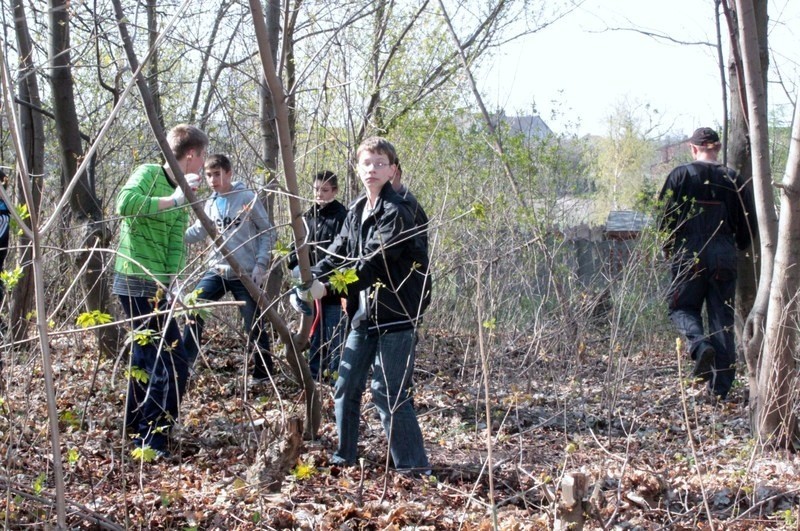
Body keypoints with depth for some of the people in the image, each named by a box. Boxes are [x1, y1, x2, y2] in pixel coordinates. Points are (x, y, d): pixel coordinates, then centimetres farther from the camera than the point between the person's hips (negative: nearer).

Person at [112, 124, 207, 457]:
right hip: (139, 284, -10)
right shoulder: (149, 174, -10)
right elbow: (124, 203, -30)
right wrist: (174, 200, -28)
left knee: (147, 360, 19)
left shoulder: (178, 194, 14)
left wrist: (172, 278, -12)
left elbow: (176, 242, 4)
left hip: (152, 286, 10)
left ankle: (137, 435, 31)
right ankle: (151, 442, -7)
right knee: (173, 365, -10)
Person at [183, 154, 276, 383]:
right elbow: (196, 233, 12)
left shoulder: (248, 199, -7)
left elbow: (267, 233, -5)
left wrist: (261, 264, -12)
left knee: (254, 324, 0)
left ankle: (264, 372, 15)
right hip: (217, 271, 5)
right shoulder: (210, 204, 8)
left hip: (245, 274, -5)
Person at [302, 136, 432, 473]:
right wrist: (311, 278, -8)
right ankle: (344, 456, 24)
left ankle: (413, 464, 1)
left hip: (396, 312, -8)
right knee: (347, 385, 11)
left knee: (388, 391, -8)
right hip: (365, 313, 9)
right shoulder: (357, 210, 13)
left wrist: (328, 286, -23)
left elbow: (374, 262, -22)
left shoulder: (397, 211, -15)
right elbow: (338, 252, 10)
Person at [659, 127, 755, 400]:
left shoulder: (681, 175, -2)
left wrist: (669, 249, 12)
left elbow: (666, 214, -3)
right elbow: (749, 224, 7)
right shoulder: (734, 179, 5)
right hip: (725, 258, 2)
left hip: (690, 255, -2)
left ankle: (700, 345, -21)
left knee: (682, 308, 12)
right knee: (723, 319, 7)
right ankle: (721, 386, 6)